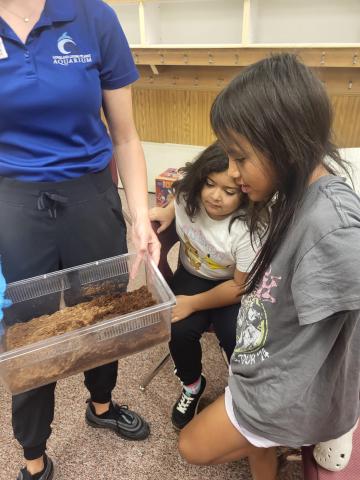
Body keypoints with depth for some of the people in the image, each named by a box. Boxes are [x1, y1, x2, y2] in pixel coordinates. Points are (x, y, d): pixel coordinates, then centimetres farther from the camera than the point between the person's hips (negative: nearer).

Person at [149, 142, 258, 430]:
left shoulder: (249, 231, -31)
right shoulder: (186, 194, -18)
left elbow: (240, 287, -20)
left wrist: (193, 303, -22)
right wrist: (167, 213, -10)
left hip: (234, 288, -3)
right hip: (193, 276, 4)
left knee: (237, 341, -27)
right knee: (179, 330, -22)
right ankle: (192, 386, 13)